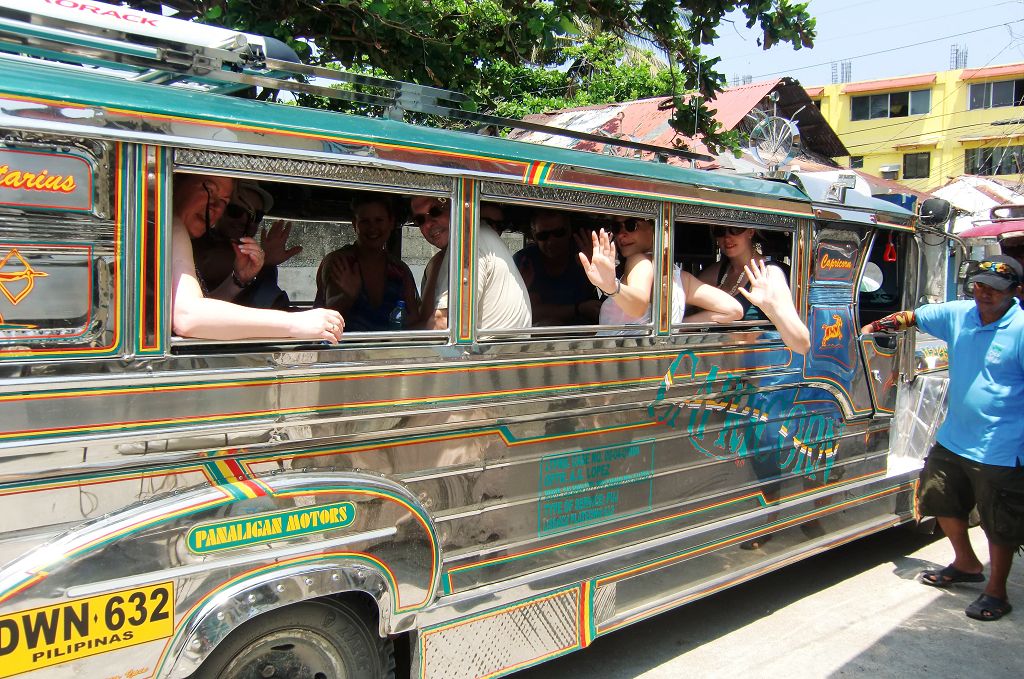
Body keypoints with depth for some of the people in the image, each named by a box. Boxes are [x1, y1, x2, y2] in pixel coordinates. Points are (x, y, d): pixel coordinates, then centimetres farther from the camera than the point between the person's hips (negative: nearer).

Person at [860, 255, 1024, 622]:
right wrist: (870, 328, 10)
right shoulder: (958, 314, 1)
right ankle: (966, 564, 44)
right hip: (953, 439, 7)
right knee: (941, 500, 22)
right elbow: (910, 317, 16)